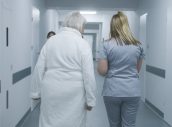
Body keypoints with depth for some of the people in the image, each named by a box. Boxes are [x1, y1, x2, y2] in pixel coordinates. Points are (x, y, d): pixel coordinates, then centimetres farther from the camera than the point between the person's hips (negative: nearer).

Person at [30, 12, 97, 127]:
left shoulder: (50, 41, 3)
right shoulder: (83, 44, -7)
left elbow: (39, 69, 3)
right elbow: (89, 75, -10)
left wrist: (36, 92, 11)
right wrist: (90, 100, -3)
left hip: (51, 92, 3)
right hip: (74, 94, -3)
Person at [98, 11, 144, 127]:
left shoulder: (106, 45, -7)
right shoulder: (138, 45, 2)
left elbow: (102, 71, -8)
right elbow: (138, 69, 12)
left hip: (112, 91, -1)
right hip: (133, 91, 1)